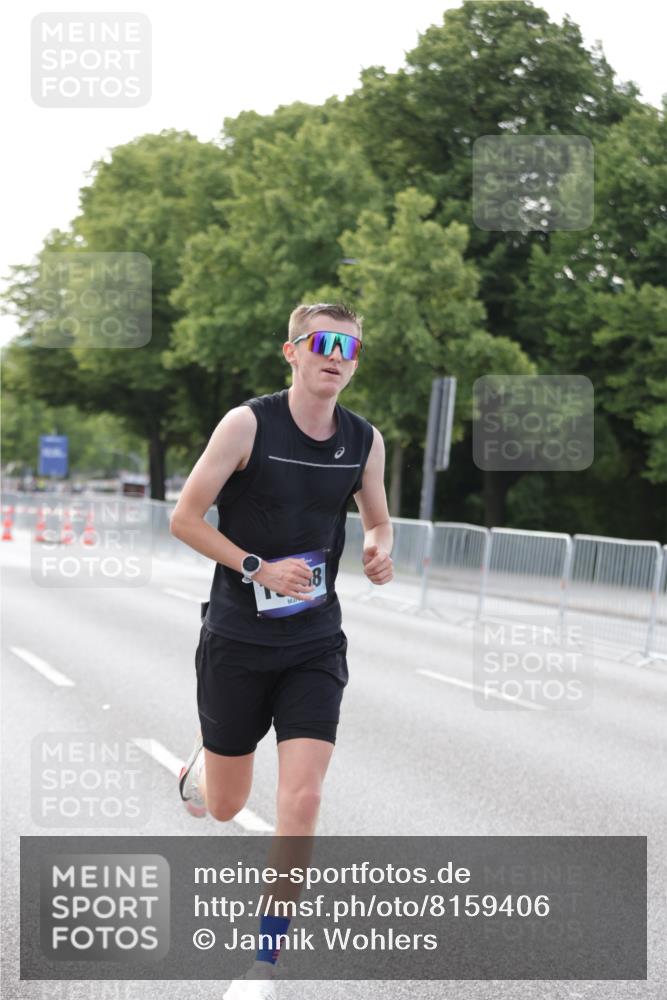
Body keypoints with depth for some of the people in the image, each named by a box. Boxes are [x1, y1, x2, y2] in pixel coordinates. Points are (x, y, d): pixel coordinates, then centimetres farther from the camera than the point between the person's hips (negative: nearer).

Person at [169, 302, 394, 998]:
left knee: (302, 798, -11)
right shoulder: (247, 424, -11)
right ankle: (203, 756, 49)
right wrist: (259, 568, -19)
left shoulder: (365, 441, 1)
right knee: (224, 807, 10)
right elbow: (184, 518, -8)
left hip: (315, 645, 2)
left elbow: (377, 521, 17)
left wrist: (378, 551, -7)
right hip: (237, 640, -2)